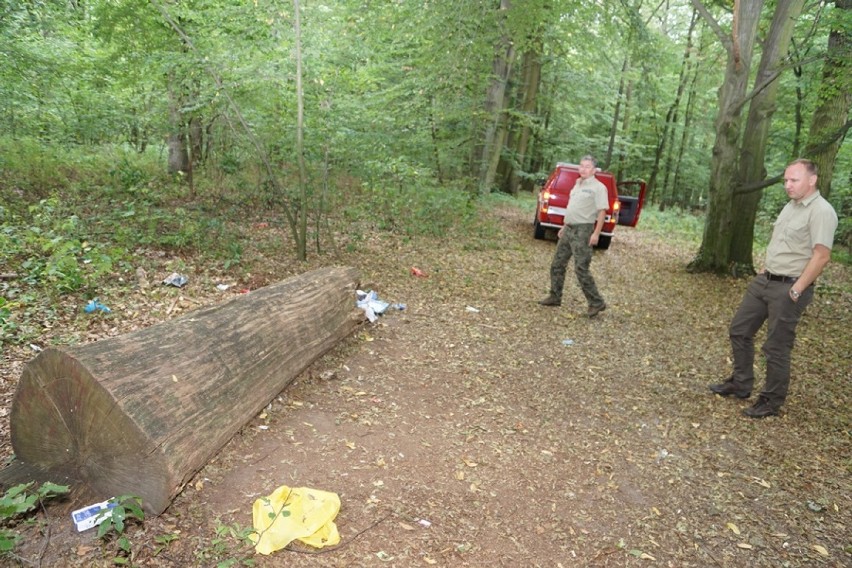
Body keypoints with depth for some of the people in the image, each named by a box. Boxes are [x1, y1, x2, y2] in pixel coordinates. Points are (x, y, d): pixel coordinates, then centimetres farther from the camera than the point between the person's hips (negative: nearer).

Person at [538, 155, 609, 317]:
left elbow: (602, 211, -15)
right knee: (557, 264, 11)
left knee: (581, 269, -10)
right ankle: (555, 297, 22)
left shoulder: (598, 187, -10)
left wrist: (596, 233, -22)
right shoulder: (578, 184, 16)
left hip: (583, 231, -9)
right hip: (569, 229, 9)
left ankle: (596, 303, 0)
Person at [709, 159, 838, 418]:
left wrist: (796, 290, -22)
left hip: (789, 288, -9)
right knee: (740, 329, 14)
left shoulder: (821, 211, -16)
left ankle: (771, 402, 15)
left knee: (776, 347, 0)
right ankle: (740, 384, 28)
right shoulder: (790, 206, 13)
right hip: (764, 280, 9)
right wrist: (763, 271, 16)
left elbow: (822, 256, -22)